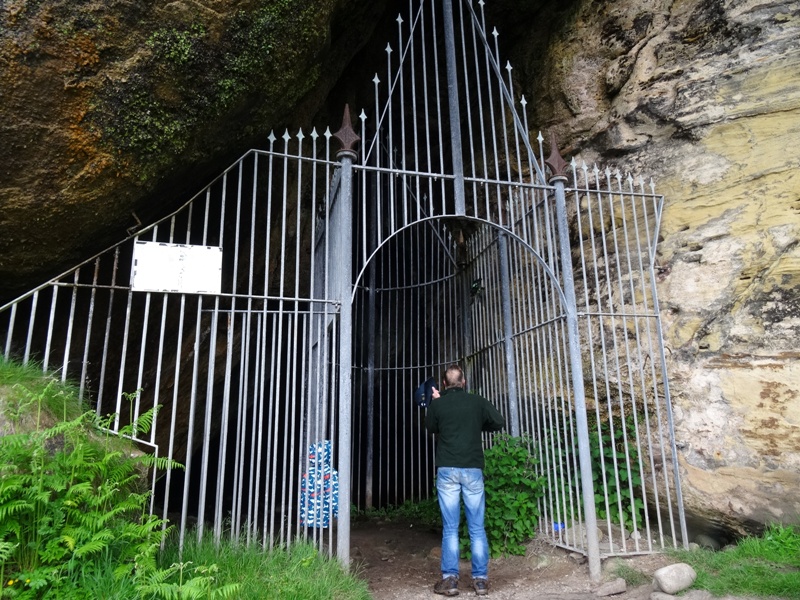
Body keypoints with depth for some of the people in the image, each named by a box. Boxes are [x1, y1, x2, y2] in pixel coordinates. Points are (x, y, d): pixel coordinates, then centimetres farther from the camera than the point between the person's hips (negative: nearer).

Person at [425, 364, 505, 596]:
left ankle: (450, 580, 5)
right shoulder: (477, 401, 2)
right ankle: (481, 580, 10)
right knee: (477, 528, 7)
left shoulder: (437, 404, 1)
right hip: (473, 469, 1)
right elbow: (500, 422, 10)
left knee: (450, 528, 4)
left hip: (447, 470, -1)